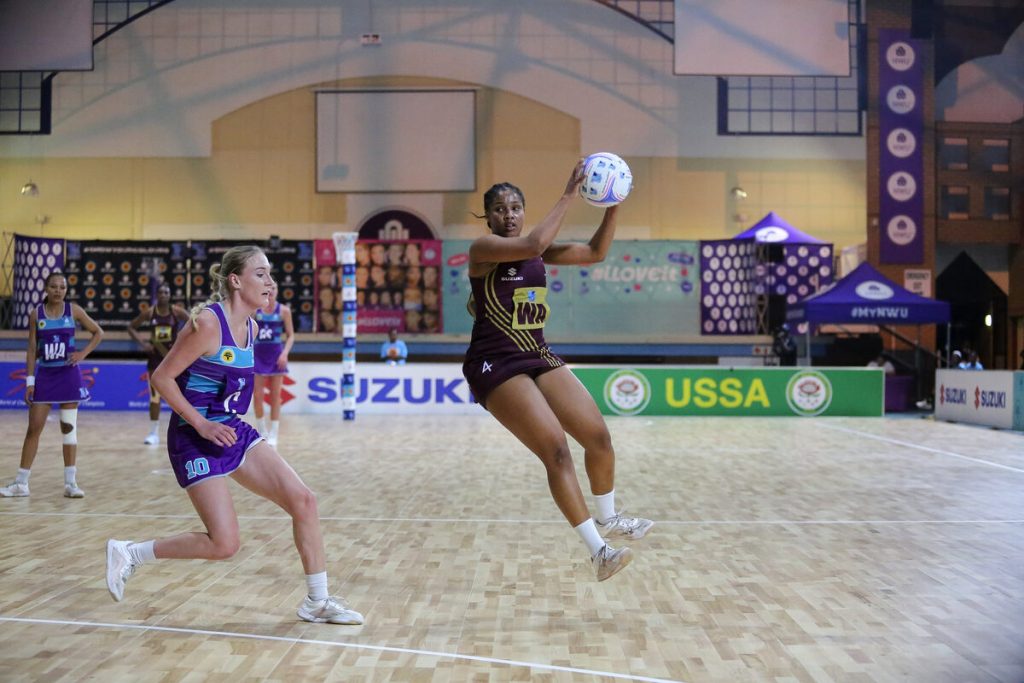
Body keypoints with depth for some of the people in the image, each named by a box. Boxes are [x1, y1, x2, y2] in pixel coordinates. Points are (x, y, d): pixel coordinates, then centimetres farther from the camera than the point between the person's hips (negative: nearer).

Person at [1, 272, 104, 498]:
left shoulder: (73, 310, -2)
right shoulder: (36, 314, 0)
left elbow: (98, 332, 6)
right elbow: (32, 349, 2)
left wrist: (83, 353, -7)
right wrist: (30, 381, -3)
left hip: (68, 375, -1)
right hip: (44, 375, 1)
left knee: (69, 427, 2)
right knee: (34, 428, 2)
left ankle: (71, 482, 7)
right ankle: (21, 483, 9)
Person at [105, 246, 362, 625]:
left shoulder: (250, 327, 6)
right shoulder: (208, 323, -18)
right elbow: (162, 377, -16)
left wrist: (228, 423, 15)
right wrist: (202, 424, -19)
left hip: (234, 431, 8)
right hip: (196, 439, -8)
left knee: (303, 500, -2)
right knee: (224, 545, -10)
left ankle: (318, 602, 8)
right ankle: (130, 554, 11)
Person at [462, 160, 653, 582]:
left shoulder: (539, 252, 10)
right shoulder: (483, 248, -11)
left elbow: (595, 253, 12)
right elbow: (532, 245, -29)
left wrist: (613, 207, -1)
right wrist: (569, 195, -24)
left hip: (538, 357, 8)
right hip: (496, 365, -7)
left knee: (598, 436, 5)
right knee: (556, 450, -17)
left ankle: (607, 518, 31)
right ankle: (598, 552, -12)